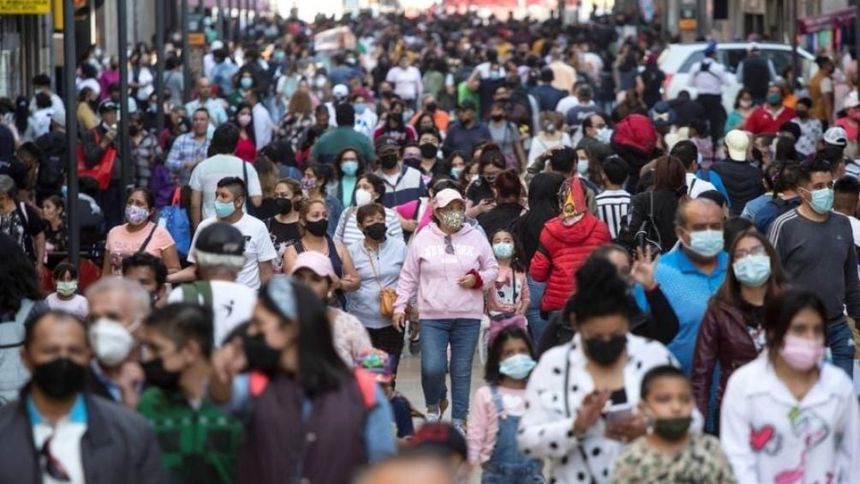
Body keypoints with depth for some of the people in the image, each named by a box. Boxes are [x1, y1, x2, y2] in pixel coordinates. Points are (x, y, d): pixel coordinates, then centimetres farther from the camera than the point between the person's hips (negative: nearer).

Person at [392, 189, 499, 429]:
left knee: (462, 371, 5)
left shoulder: (476, 238, 5)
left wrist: (478, 279, -8)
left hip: (468, 317, 1)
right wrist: (400, 306, 2)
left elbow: (493, 269, 12)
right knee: (432, 368, -11)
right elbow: (409, 276, 7)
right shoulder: (423, 239, 2)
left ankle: (459, 420, 16)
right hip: (432, 316, -1)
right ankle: (433, 405, 20)